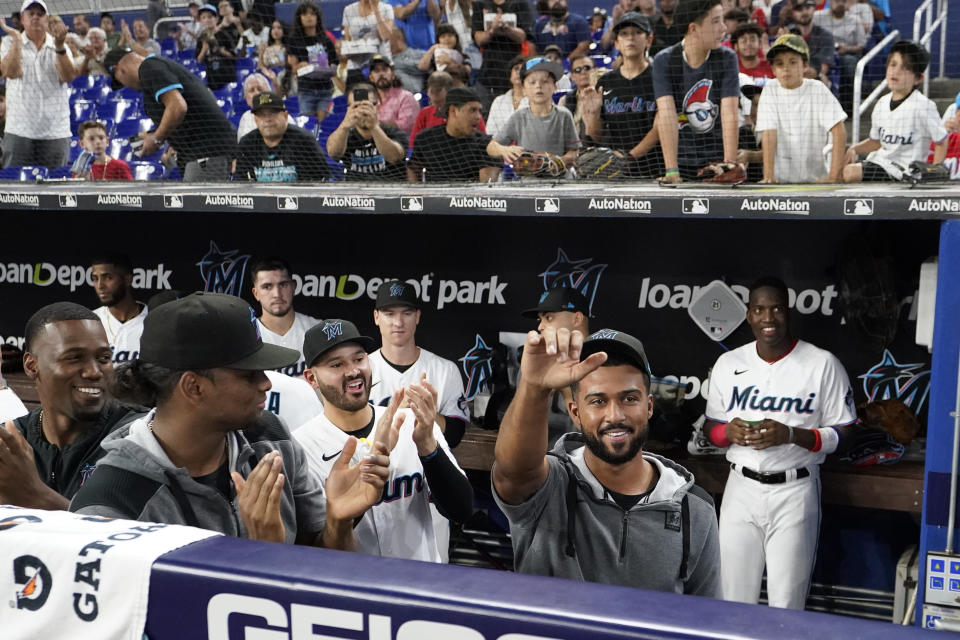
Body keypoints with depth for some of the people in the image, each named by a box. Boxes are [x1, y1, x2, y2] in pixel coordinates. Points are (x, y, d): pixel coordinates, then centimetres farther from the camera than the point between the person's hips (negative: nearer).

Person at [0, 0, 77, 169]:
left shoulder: (60, 46, 10)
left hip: (55, 132, 1)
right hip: (19, 130, -1)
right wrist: (16, 38, -11)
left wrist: (59, 46, -20)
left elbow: (69, 76, -8)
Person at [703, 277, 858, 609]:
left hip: (795, 492, -3)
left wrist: (791, 435, -20)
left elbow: (846, 434, -5)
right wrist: (729, 432, -11)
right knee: (734, 598, 8)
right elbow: (710, 427, 13)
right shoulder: (728, 364, 5)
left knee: (787, 606, 1)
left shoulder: (823, 364, -5)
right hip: (741, 487, 3)